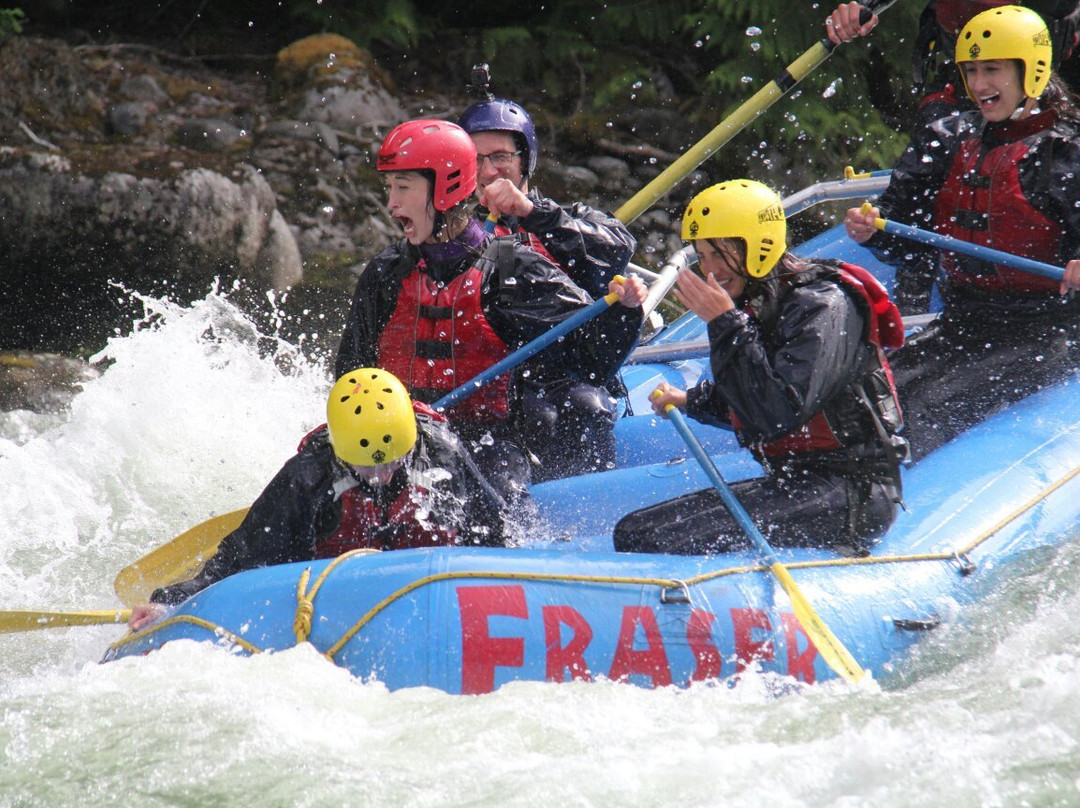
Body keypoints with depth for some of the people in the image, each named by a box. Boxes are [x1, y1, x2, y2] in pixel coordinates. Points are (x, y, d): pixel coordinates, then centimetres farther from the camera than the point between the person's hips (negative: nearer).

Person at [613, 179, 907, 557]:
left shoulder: (821, 306, -15)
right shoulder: (754, 306, 13)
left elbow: (780, 415, -26)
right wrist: (691, 401, 16)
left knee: (665, 542, -23)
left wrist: (726, 324, -23)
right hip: (793, 484, 10)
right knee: (632, 533, 1)